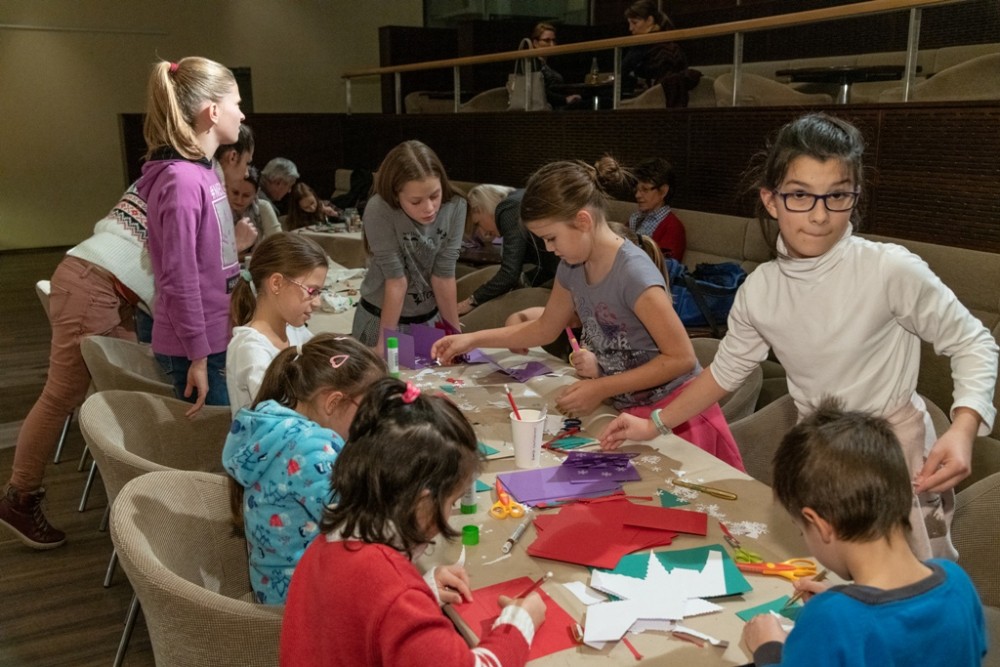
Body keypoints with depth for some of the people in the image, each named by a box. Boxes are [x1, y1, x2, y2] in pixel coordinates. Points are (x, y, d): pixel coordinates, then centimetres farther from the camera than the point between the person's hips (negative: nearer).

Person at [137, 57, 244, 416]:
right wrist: (197, 358, -18)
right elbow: (179, 281, -21)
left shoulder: (202, 171, 8)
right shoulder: (181, 180, -20)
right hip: (196, 348, -9)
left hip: (217, 338, 9)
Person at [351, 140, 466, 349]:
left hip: (430, 318, 3)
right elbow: (396, 280, -23)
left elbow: (444, 276, -14)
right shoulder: (379, 211, -26)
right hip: (381, 318, -3)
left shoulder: (455, 208, -18)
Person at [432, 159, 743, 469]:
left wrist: (600, 390, -23)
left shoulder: (634, 273, -27)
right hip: (629, 411, 6)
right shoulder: (572, 268, -3)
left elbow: (682, 358, -24)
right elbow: (545, 329, 13)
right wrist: (472, 339, 7)